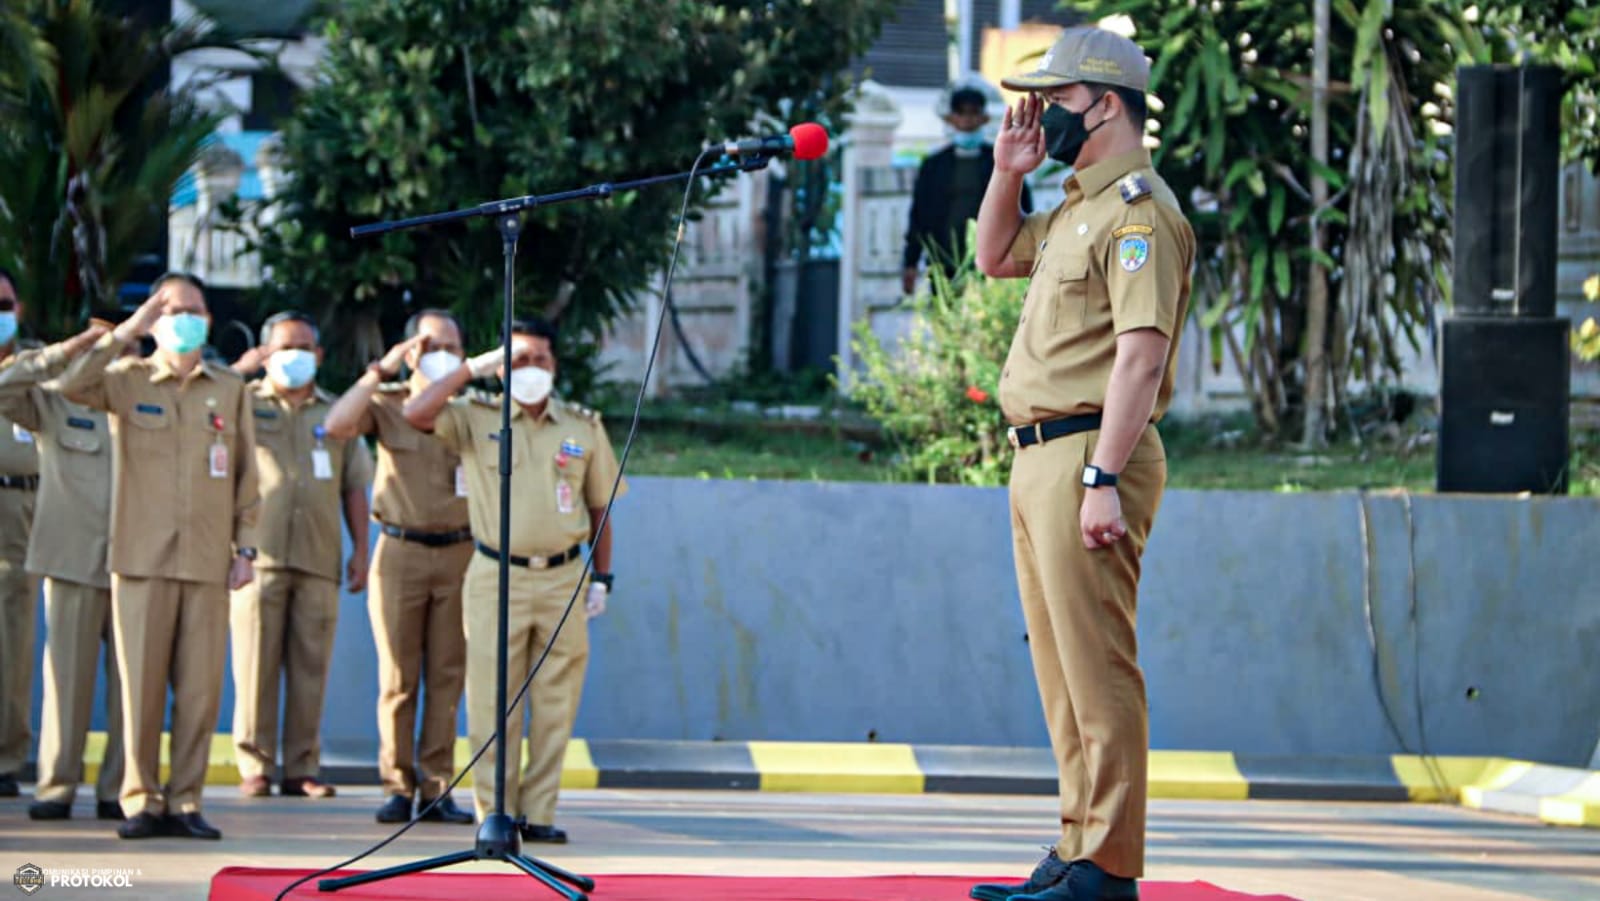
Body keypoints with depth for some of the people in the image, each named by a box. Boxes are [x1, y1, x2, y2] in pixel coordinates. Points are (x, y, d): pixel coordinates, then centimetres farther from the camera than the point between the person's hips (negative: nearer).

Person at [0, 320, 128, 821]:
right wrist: (71, 348, -11)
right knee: (68, 676, -3)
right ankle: (56, 788, 2)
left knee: (130, 678, 0)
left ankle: (118, 790, 3)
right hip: (73, 561, -2)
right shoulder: (54, 404, 7)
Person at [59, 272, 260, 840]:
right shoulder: (128, 382, 6)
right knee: (141, 682, -3)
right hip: (142, 559, -2)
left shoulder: (230, 390, 13)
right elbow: (73, 386, -14)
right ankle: (141, 800, 4)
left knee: (200, 687, -1)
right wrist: (126, 332, -11)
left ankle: (185, 802, 5)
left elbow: (246, 476, 14)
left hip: (208, 562, 2)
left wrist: (245, 547, 7)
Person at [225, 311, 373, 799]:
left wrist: (360, 551, 10)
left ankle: (302, 768, 6)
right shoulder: (244, 403, 11)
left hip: (319, 558, 2)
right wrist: (241, 370, -4)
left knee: (310, 667, 1)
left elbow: (354, 488, 17)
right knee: (255, 664, -5)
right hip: (259, 555, -2)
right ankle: (254, 766, 0)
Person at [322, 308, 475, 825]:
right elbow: (337, 425, -14)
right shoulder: (387, 404, 4)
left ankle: (436, 788, 4)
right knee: (398, 679, 0)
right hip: (401, 552, -1)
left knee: (447, 676, 1)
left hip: (459, 552, 1)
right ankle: (398, 787, 5)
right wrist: (381, 370, -11)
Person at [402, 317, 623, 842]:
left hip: (563, 578, 2)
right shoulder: (477, 420, 4)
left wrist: (602, 577, 9)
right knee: (494, 699, -5)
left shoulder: (584, 428, 10)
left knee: (555, 704, 1)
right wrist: (474, 368, -8)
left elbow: (599, 507, 16)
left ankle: (539, 812, 5)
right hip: (497, 577, -2)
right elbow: (416, 415, -12)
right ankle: (495, 810, 0)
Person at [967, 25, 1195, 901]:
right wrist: (1007, 170, 18)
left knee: (1097, 666, -11)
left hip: (1088, 456, -10)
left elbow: (1141, 354, -21)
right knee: (1061, 668, 13)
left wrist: (1103, 480, -26)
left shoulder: (1137, 208, -13)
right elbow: (995, 257, 36)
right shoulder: (1077, 206, 18)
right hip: (1038, 459, 11)